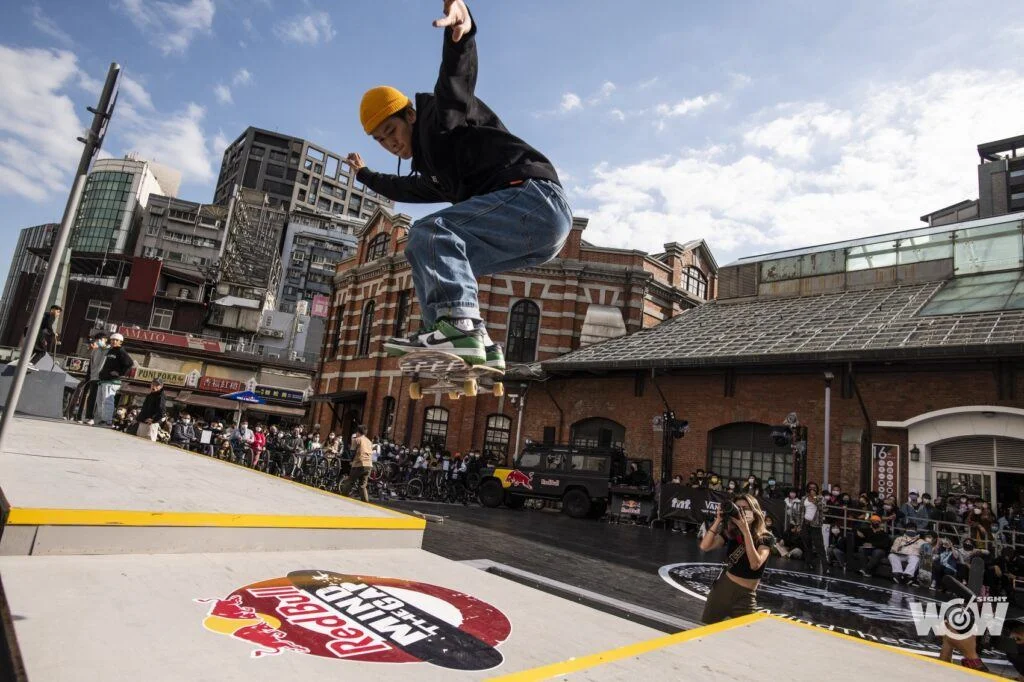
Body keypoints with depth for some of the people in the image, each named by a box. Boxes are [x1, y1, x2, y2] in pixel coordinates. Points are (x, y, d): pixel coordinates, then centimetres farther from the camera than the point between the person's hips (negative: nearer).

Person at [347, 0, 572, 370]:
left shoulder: (440, 117, 5)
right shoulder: (433, 170, 28)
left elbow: (457, 79, -17)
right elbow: (403, 189, 50)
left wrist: (462, 30, -38)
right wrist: (365, 175, 64)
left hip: (536, 198, -9)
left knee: (430, 231, -20)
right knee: (428, 258, 11)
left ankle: (458, 325, -38)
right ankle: (479, 347, -1)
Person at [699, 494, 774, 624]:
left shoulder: (765, 538, -10)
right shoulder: (730, 532, -1)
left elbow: (755, 564, -28)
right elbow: (704, 547, -15)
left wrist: (745, 530, -31)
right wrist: (718, 520, -20)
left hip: (745, 596, -3)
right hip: (722, 588, 4)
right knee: (706, 627, 15)